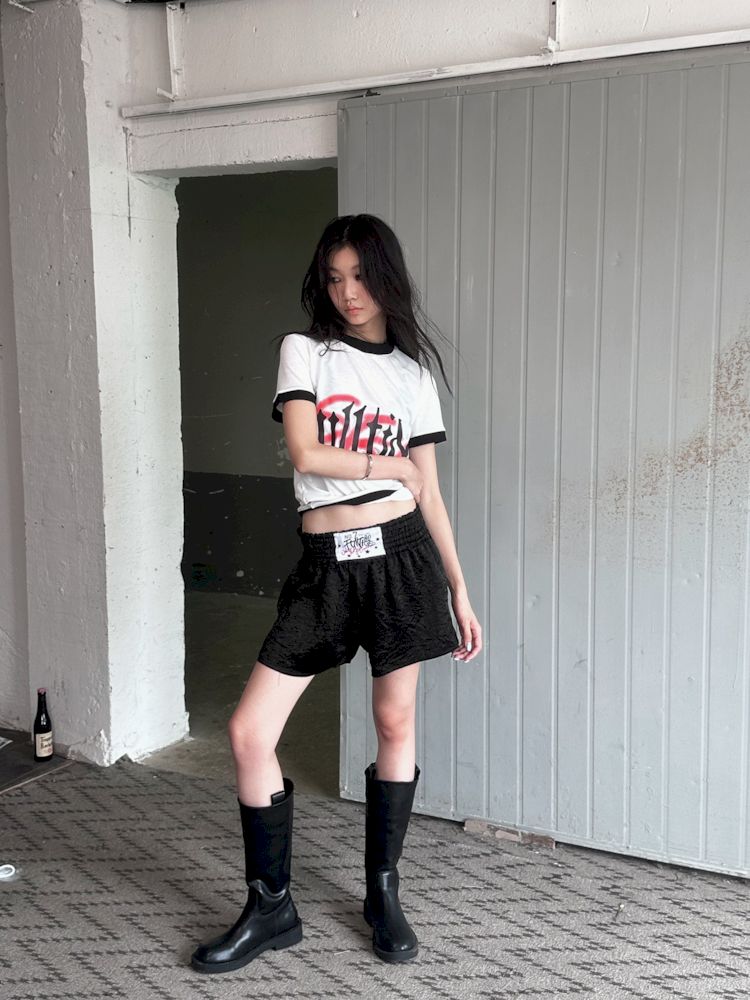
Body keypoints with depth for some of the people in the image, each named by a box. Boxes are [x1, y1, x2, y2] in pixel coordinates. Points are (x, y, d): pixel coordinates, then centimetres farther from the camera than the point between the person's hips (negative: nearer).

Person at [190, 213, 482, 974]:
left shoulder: (414, 374, 9)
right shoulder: (303, 351, 4)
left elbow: (428, 493, 10)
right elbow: (305, 454, -11)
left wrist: (460, 588, 7)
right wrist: (390, 466, 1)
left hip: (401, 554, 1)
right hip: (326, 565, -1)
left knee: (395, 724, 7)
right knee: (248, 731, -4)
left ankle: (383, 894, 26)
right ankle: (271, 907, 14)